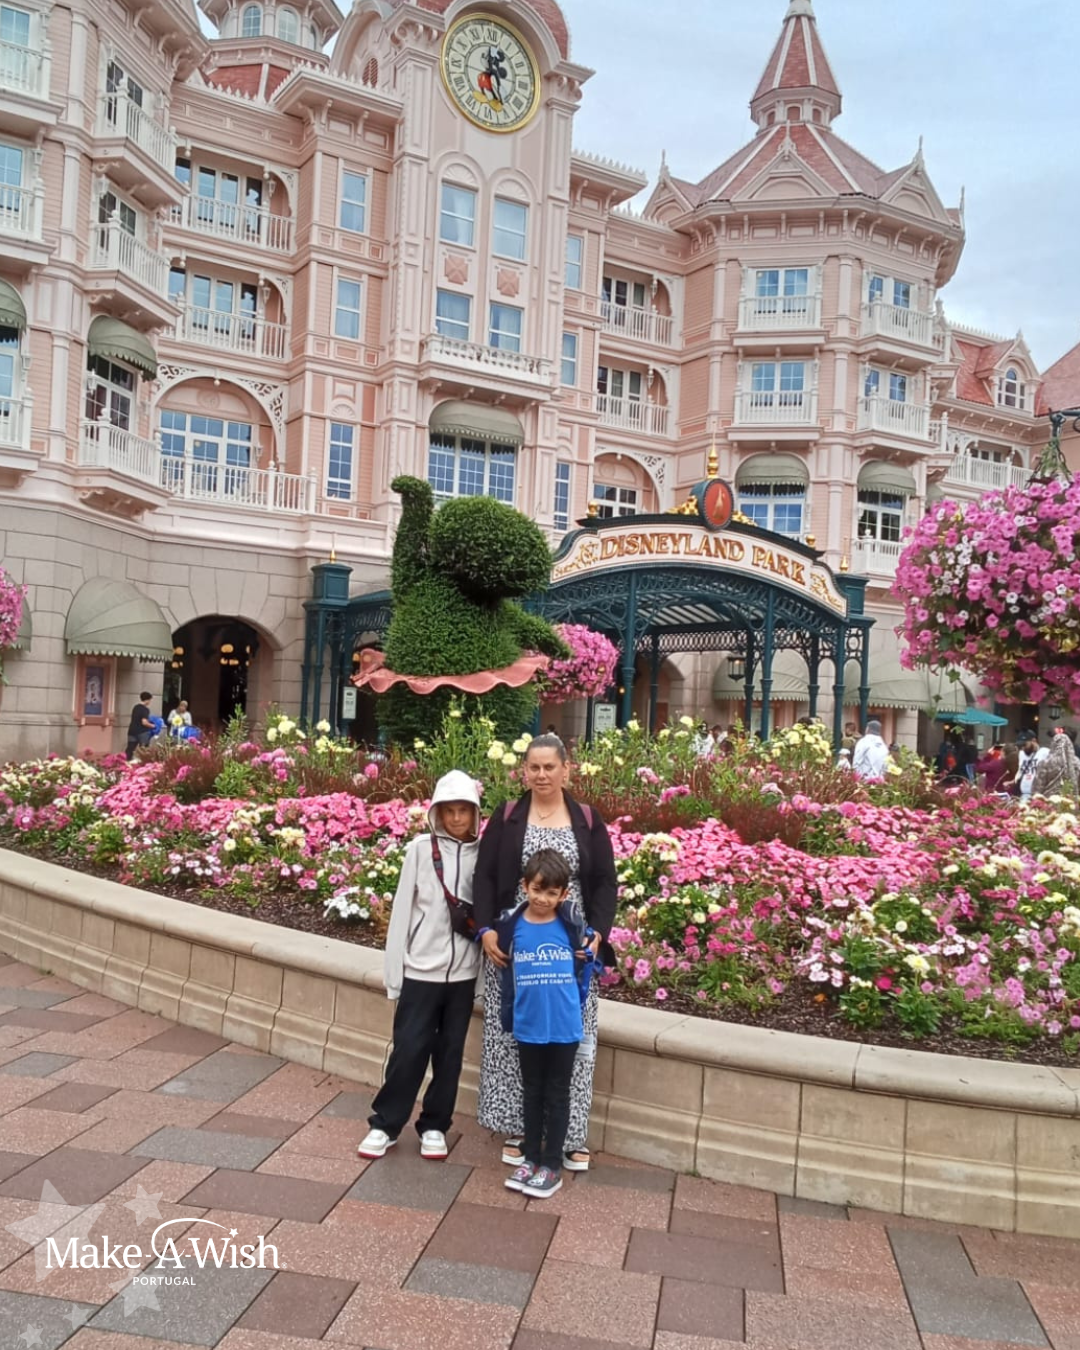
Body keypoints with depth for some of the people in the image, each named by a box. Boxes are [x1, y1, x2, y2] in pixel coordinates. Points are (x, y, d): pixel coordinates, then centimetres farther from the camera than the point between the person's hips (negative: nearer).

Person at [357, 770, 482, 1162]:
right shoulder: (421, 848, -5)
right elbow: (403, 909, -3)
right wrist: (393, 969, -3)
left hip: (463, 972, 2)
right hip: (421, 969, -2)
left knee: (450, 1052, 12)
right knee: (409, 1049, 3)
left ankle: (434, 1126, 27)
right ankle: (384, 1124, 21)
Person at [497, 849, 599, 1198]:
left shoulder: (573, 925, -10)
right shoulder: (511, 925, -6)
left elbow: (585, 965, 6)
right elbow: (506, 973, 5)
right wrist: (508, 1018, 9)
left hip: (564, 1027, -2)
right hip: (527, 1027, 2)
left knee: (556, 1095, 10)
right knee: (531, 1093, 17)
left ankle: (552, 1166, 22)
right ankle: (530, 1158, 30)